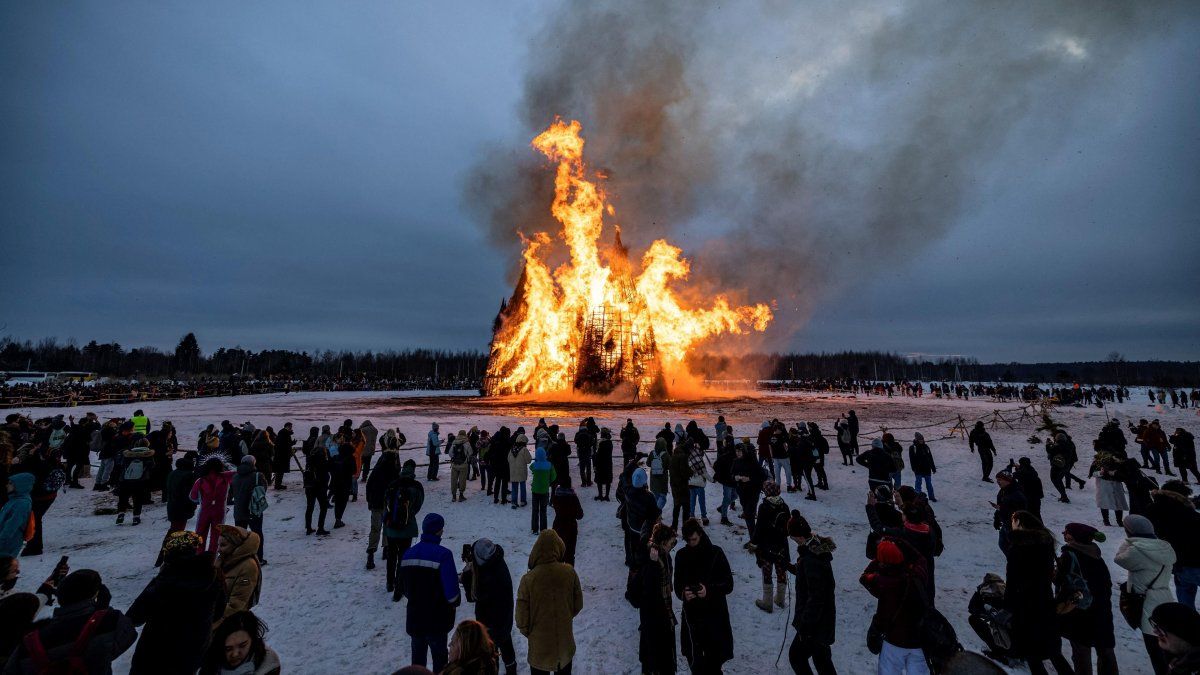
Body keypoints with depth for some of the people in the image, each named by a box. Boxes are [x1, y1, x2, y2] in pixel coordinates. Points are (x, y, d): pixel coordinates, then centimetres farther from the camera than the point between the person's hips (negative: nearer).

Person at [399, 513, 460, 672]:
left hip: (414, 617, 5)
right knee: (439, 655, 15)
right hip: (437, 619, -5)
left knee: (418, 654, 24)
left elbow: (403, 586, 8)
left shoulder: (408, 553, -3)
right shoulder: (443, 554, -23)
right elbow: (451, 589, -23)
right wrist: (455, 603, -2)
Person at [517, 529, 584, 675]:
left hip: (540, 641, -2)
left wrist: (525, 630, 5)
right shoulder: (569, 572, -21)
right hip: (565, 638, 2)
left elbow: (522, 615, -16)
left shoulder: (528, 579, -27)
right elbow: (578, 604, -6)